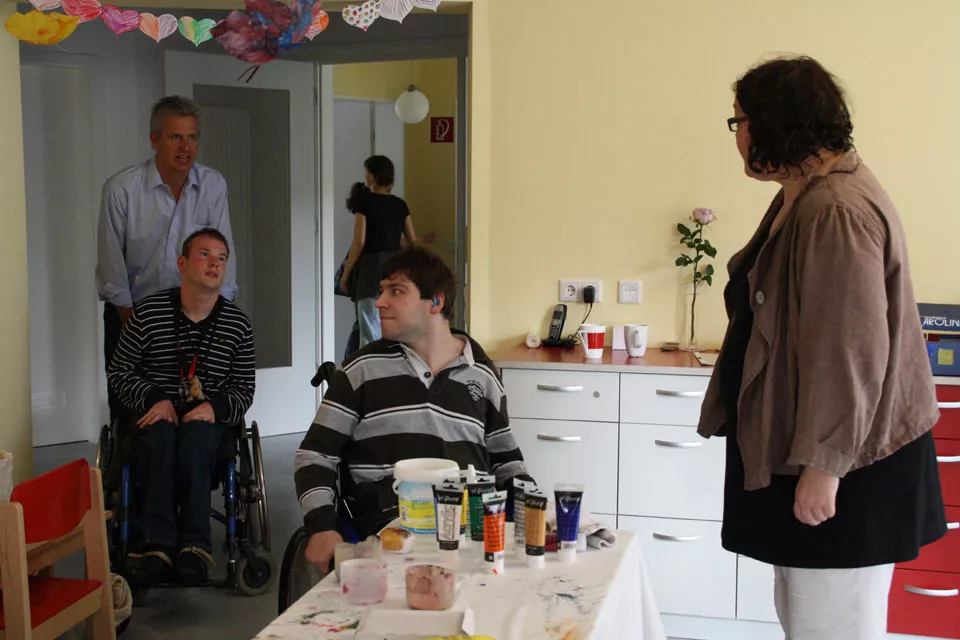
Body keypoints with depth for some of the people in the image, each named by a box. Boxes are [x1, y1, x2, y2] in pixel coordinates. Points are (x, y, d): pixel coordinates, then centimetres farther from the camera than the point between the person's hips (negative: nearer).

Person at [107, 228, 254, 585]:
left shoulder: (237, 325, 3)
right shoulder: (148, 313, 0)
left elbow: (244, 388, 8)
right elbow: (118, 372, 6)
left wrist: (215, 406, -14)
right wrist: (155, 399, -12)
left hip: (207, 416, 0)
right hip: (154, 411, 0)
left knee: (194, 438, -35)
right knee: (160, 435, -35)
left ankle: (195, 543, -33)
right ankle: (157, 543, -38)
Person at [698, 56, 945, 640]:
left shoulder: (836, 212, -23)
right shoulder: (803, 194, 11)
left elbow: (850, 350, -25)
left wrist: (824, 465, -22)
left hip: (846, 460, -10)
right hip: (806, 445, 11)